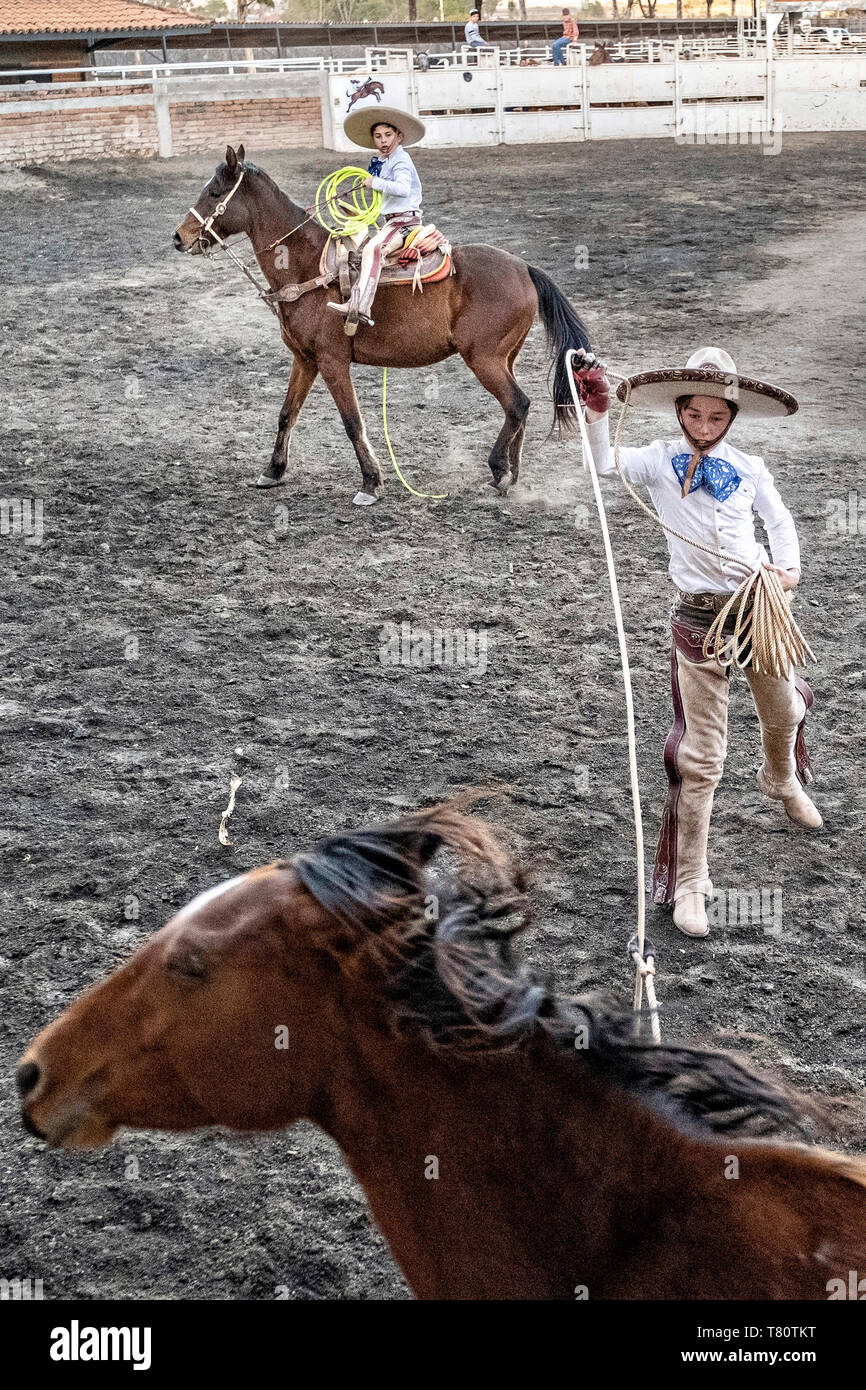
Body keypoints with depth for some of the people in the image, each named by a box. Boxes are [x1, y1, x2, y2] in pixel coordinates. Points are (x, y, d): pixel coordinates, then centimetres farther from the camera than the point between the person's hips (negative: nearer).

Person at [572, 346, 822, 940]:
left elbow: (780, 522, 15)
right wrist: (597, 416, -36)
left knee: (784, 713, 27)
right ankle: (689, 882, 6)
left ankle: (782, 779, 64)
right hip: (700, 617, -4)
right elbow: (605, 465, -21)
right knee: (702, 757, -4)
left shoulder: (750, 468, 2)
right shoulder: (660, 461, -4)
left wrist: (789, 567, -3)